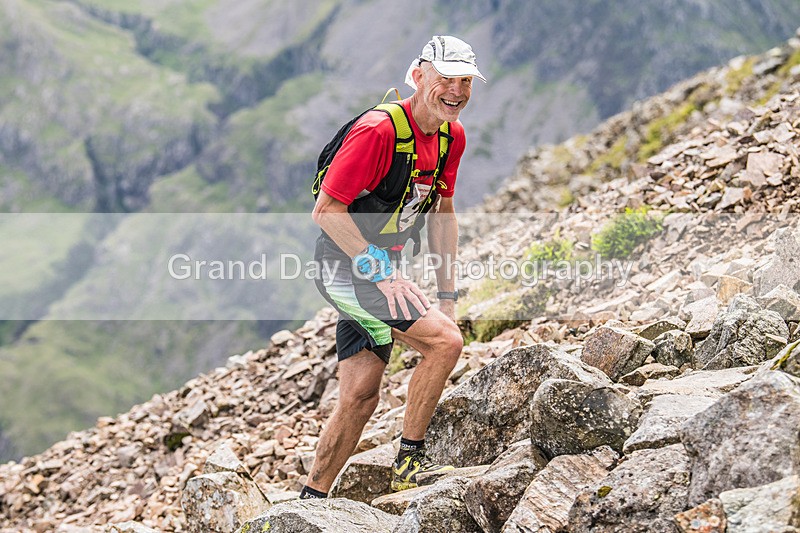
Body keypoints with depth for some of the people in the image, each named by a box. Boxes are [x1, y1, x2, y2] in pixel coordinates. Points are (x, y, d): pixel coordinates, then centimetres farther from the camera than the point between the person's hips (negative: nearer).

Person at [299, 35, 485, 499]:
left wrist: (448, 296, 8)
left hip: (382, 264, 8)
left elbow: (442, 213, 12)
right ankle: (410, 461, -8)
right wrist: (381, 273, -24)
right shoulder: (378, 131, -23)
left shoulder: (452, 136, 3)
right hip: (345, 265, -8)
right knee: (446, 340, -21)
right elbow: (327, 209, -21)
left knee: (362, 397, 6)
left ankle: (311, 500, 17)